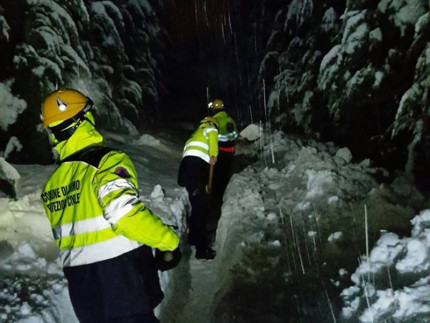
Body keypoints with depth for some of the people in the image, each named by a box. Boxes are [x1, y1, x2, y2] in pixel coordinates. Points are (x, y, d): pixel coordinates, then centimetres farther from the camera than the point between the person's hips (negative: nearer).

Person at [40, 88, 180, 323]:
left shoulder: (52, 183, 7)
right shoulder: (107, 161, -15)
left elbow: (63, 236, 14)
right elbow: (125, 211, -28)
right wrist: (170, 240, -16)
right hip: (122, 275, -6)